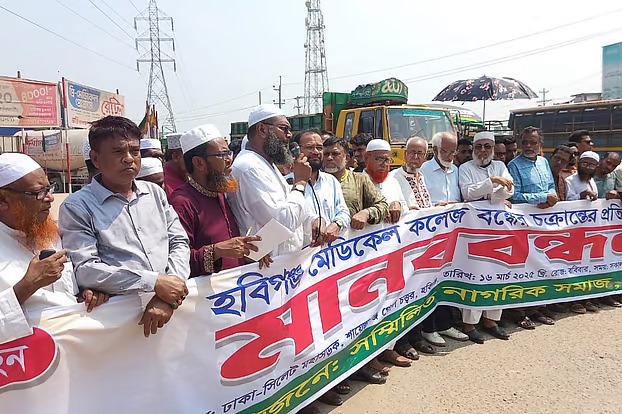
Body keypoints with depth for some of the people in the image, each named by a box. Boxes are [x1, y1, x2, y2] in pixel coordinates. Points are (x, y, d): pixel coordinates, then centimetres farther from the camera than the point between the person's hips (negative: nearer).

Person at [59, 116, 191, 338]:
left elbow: (180, 243, 7)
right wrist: (153, 281, -16)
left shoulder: (155, 192, 15)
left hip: (172, 306, 4)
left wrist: (168, 297, -9)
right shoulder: (77, 207, 2)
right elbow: (84, 269, -8)